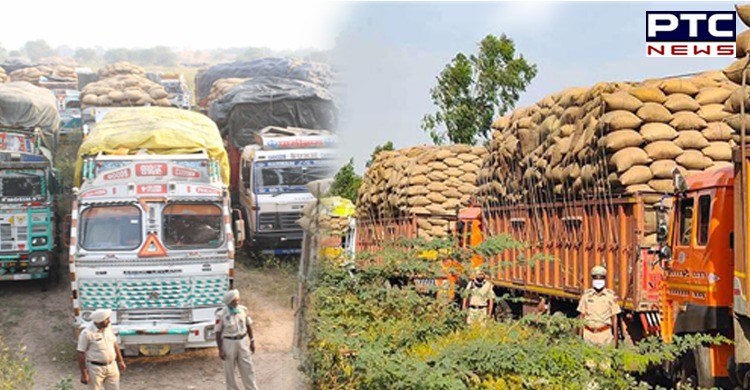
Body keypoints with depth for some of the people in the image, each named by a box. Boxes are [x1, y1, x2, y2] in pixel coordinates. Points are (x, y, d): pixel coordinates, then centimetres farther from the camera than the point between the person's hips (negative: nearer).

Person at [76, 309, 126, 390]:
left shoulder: (108, 328, 1)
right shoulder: (87, 333, -19)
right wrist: (84, 374, -14)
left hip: (112, 367, 6)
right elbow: (81, 354, -15)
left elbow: (114, 344, 15)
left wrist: (120, 361, 16)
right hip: (96, 368, -6)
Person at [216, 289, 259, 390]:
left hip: (243, 341, 4)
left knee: (247, 368, 9)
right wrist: (220, 350, -9)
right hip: (229, 343, -4)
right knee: (229, 370, 9)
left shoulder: (243, 309, -4)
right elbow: (218, 332, -10)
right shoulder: (221, 315, -17)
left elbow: (248, 325, 8)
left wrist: (252, 341, 10)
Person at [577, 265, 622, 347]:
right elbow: (582, 316, 9)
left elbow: (614, 317, 7)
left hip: (605, 334, -1)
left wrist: (615, 336, 5)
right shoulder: (586, 295, 6)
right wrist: (580, 335, 6)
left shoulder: (610, 295, 3)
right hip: (589, 334, 1)